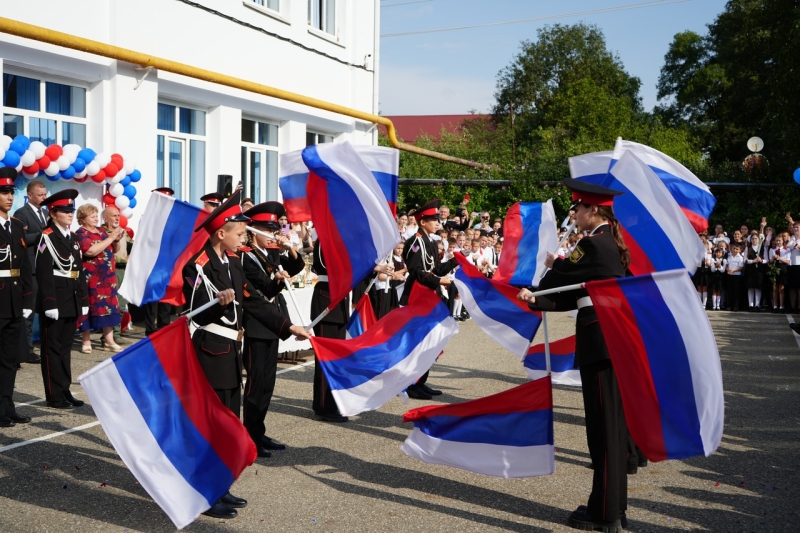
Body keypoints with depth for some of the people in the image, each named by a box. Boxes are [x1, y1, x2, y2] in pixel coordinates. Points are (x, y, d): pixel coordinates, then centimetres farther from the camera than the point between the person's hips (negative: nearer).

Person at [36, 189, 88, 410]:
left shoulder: (73, 238, 14)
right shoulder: (47, 237, -9)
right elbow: (44, 274, -15)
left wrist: (83, 300, 12)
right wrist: (49, 304, -20)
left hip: (71, 301, 7)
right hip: (54, 302, -7)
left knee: (65, 347, 12)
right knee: (53, 348, 0)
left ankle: (65, 392, 18)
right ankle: (55, 396, 5)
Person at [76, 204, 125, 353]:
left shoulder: (101, 231, 14)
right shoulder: (81, 233, -7)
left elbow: (114, 250, 19)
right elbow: (91, 251, -23)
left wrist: (117, 240, -2)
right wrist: (110, 238, -20)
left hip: (107, 277, 6)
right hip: (90, 278, -6)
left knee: (109, 307, 5)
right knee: (89, 308, 0)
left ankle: (109, 340, 11)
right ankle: (86, 341, 9)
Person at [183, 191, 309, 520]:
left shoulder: (232, 261, 10)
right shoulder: (198, 265, -15)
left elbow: (253, 301, 12)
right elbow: (197, 315, -21)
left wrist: (288, 327, 10)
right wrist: (220, 303, -41)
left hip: (229, 351, 9)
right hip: (209, 353, -9)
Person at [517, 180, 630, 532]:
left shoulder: (593, 244, -16)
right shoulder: (611, 243, 15)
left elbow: (558, 280, -6)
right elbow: (574, 295, 14)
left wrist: (553, 264, 16)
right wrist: (535, 301, 5)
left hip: (601, 340, -10)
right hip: (613, 338, 10)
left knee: (603, 425, -2)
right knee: (612, 423, 14)